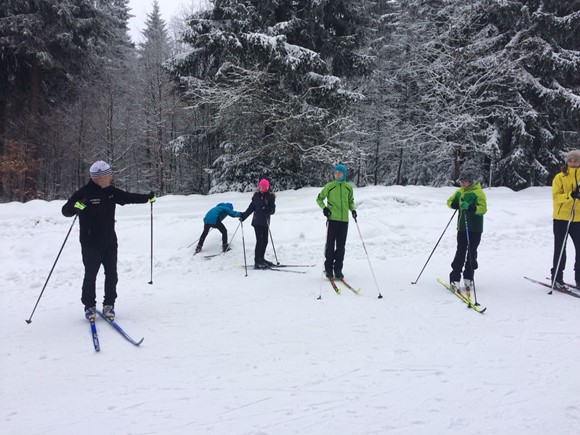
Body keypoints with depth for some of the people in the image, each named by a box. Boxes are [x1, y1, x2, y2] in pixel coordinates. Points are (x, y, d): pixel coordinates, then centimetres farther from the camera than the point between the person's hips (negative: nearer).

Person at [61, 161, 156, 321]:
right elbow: (66, 210, -17)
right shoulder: (84, 193, -14)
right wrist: (75, 206, -39)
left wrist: (147, 198, 15)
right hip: (91, 244, -5)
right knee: (90, 275, 4)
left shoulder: (111, 191, 5)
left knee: (111, 275, 7)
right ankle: (89, 306, 20)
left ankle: (109, 304, 21)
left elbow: (128, 197, 19)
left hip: (110, 242, 5)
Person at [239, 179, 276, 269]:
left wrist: (267, 209, -22)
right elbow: (251, 208, 6)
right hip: (257, 222, -2)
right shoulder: (256, 196, 3)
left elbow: (273, 210, -3)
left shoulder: (270, 197, 1)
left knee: (265, 241, 8)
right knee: (260, 241, -8)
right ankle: (257, 262, -6)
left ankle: (261, 259, 24)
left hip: (265, 222, 2)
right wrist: (243, 216, -2)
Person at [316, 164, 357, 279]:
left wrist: (353, 209, 4)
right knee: (330, 245, -1)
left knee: (341, 246, 6)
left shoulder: (348, 187, 9)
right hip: (332, 219, -2)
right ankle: (328, 269, 8)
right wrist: (324, 208, -8)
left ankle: (338, 269, 14)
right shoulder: (329, 186, 1)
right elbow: (319, 199, 9)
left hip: (344, 220, 3)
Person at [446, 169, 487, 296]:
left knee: (471, 253, 4)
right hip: (462, 227, 4)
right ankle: (454, 279, -2)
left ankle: (468, 278, 17)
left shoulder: (478, 192, -9)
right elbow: (450, 201, 18)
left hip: (475, 228, -4)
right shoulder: (459, 192, 9)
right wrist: (456, 204, -5)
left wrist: (470, 207, -34)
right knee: (460, 252, -1)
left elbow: (483, 208, -18)